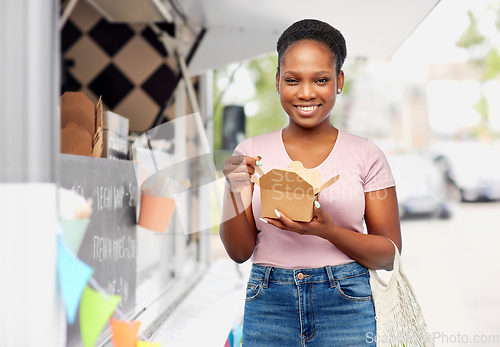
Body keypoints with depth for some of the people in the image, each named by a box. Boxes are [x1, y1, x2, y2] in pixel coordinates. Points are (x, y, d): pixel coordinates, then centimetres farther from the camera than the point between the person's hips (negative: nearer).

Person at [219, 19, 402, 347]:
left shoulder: (366, 155, 0)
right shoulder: (251, 153, 3)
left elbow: (389, 255, -1)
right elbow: (240, 252, 3)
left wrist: (327, 231, -17)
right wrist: (235, 191, -15)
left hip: (346, 307, -1)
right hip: (269, 306, 1)